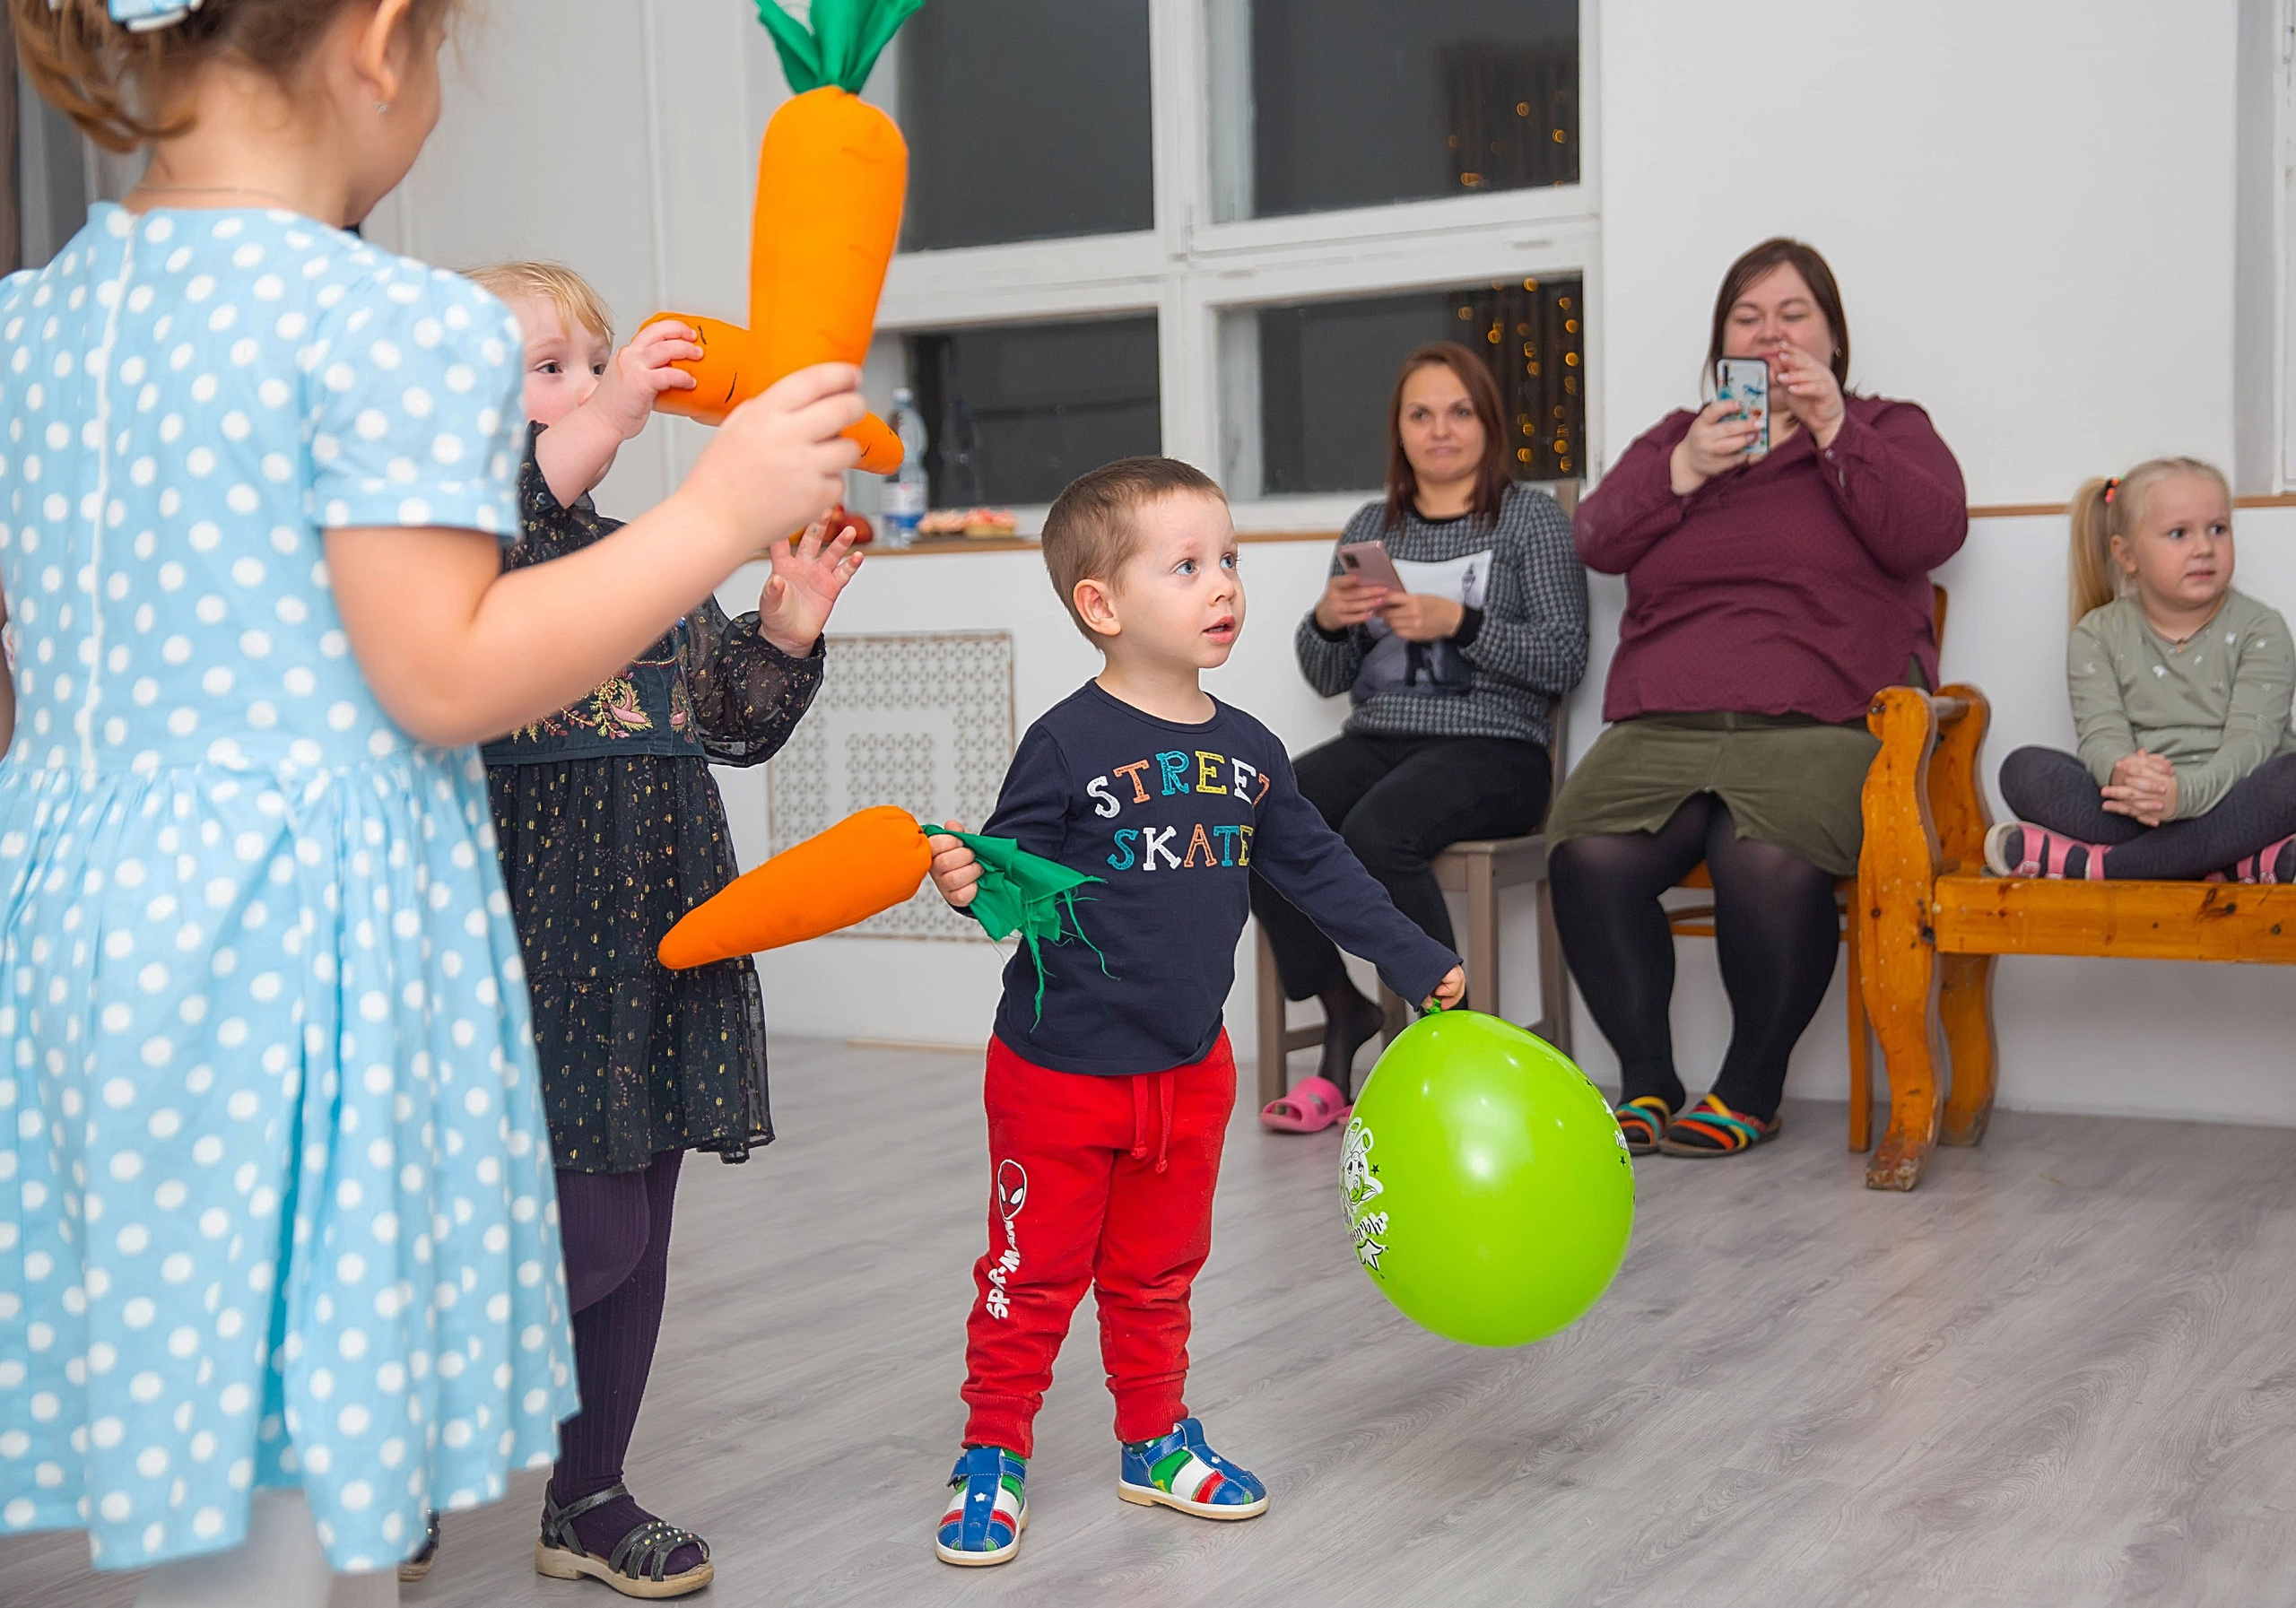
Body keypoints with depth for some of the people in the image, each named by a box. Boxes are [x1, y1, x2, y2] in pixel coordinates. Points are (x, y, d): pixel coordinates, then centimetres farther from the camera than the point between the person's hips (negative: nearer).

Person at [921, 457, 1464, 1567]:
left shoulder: (1249, 751, 3)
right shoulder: (1069, 745, -16)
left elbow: (1317, 869, 12)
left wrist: (1420, 961, 14)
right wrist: (970, 881, -37)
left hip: (1189, 1068, 6)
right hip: (1060, 1066, -5)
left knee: (1158, 1273, 20)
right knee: (1034, 1274, 6)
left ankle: (1154, 1441, 36)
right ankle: (991, 1455, 22)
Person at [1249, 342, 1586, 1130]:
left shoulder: (1531, 518, 5)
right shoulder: (1371, 526, 18)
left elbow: (1565, 661, -5)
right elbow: (1327, 678, 17)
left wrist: (1459, 624, -16)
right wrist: (1326, 622, -5)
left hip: (1492, 747, -5)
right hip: (1377, 739, 5)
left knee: (1376, 833, -34)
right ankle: (1344, 1019, -8)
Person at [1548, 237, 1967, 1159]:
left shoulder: (1887, 431, 20)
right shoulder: (1672, 440, 27)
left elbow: (1931, 533, -1)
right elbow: (1596, 540, 9)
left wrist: (1832, 432, -8)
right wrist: (1684, 471, -6)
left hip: (1823, 719, -3)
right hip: (1663, 721, 3)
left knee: (1769, 861, -35)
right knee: (1588, 854, -28)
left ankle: (1753, 1087, -12)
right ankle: (1647, 1080, -10)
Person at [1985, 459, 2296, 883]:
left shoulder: (2260, 628, 3)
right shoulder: (2098, 635, 8)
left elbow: (2252, 737, -11)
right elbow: (2101, 733, -7)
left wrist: (2189, 791, -34)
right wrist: (2123, 776, -34)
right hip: (2136, 809, 1)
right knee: (2024, 769, -21)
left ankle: (2095, 864, -34)